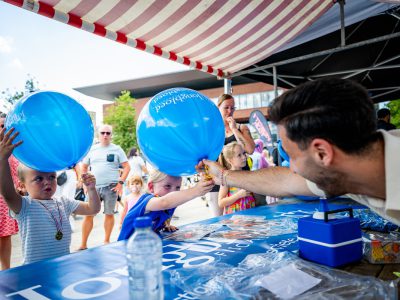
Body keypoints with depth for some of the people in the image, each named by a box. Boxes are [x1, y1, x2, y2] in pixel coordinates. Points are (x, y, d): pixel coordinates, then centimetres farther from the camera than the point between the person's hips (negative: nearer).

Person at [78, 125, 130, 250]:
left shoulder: (117, 149, 4)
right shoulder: (92, 149, 10)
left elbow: (127, 167, 1)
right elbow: (84, 167, 17)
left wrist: (120, 182, -8)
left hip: (111, 187, -2)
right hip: (94, 187, 2)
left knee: (109, 214, 6)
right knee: (88, 215, -1)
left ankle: (106, 241, 20)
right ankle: (83, 244, 8)